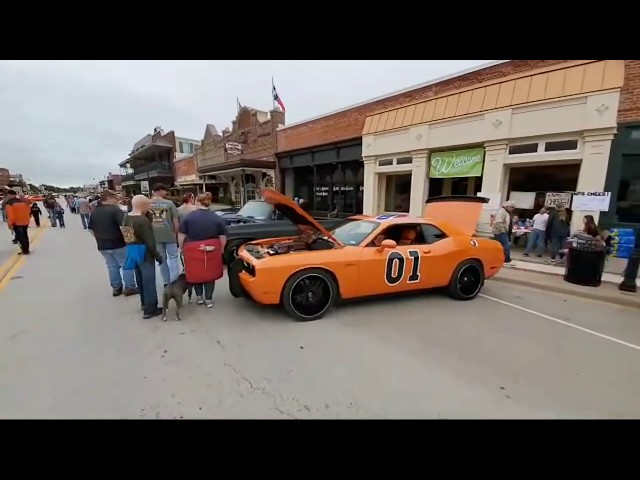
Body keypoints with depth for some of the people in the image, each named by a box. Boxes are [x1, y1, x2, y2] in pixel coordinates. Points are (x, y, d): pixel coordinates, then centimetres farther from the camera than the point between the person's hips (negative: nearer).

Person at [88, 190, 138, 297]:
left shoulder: (94, 212, 8)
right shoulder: (115, 209, -15)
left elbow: (91, 229, 14)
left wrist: (99, 238, 23)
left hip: (103, 245, 7)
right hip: (118, 244, -7)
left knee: (112, 266, 15)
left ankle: (116, 288, 21)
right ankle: (129, 287, 6)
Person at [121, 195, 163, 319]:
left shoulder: (126, 217, 4)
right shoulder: (142, 220, -23)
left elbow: (126, 235, 11)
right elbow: (149, 241, -21)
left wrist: (132, 247, 14)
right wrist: (157, 255, -13)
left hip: (132, 251, 9)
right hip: (144, 253, -9)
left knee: (140, 279, 20)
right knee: (148, 281, 0)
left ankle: (145, 303, 35)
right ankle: (150, 309, 6)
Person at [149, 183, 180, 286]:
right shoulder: (169, 203, -7)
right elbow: (175, 220, -5)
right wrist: (177, 233, 4)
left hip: (155, 236, 3)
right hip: (169, 234, -3)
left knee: (162, 259, 13)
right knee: (173, 257, 9)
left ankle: (166, 282, 20)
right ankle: (174, 281, 5)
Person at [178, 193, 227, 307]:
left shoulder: (188, 217, -4)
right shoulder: (218, 219, -1)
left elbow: (181, 236, -1)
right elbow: (223, 238, 1)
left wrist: (182, 248, 13)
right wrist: (220, 250, 13)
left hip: (193, 251, -1)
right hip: (211, 251, 1)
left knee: (196, 273, 17)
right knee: (210, 274, 12)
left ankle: (199, 297, 23)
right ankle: (209, 299, 15)